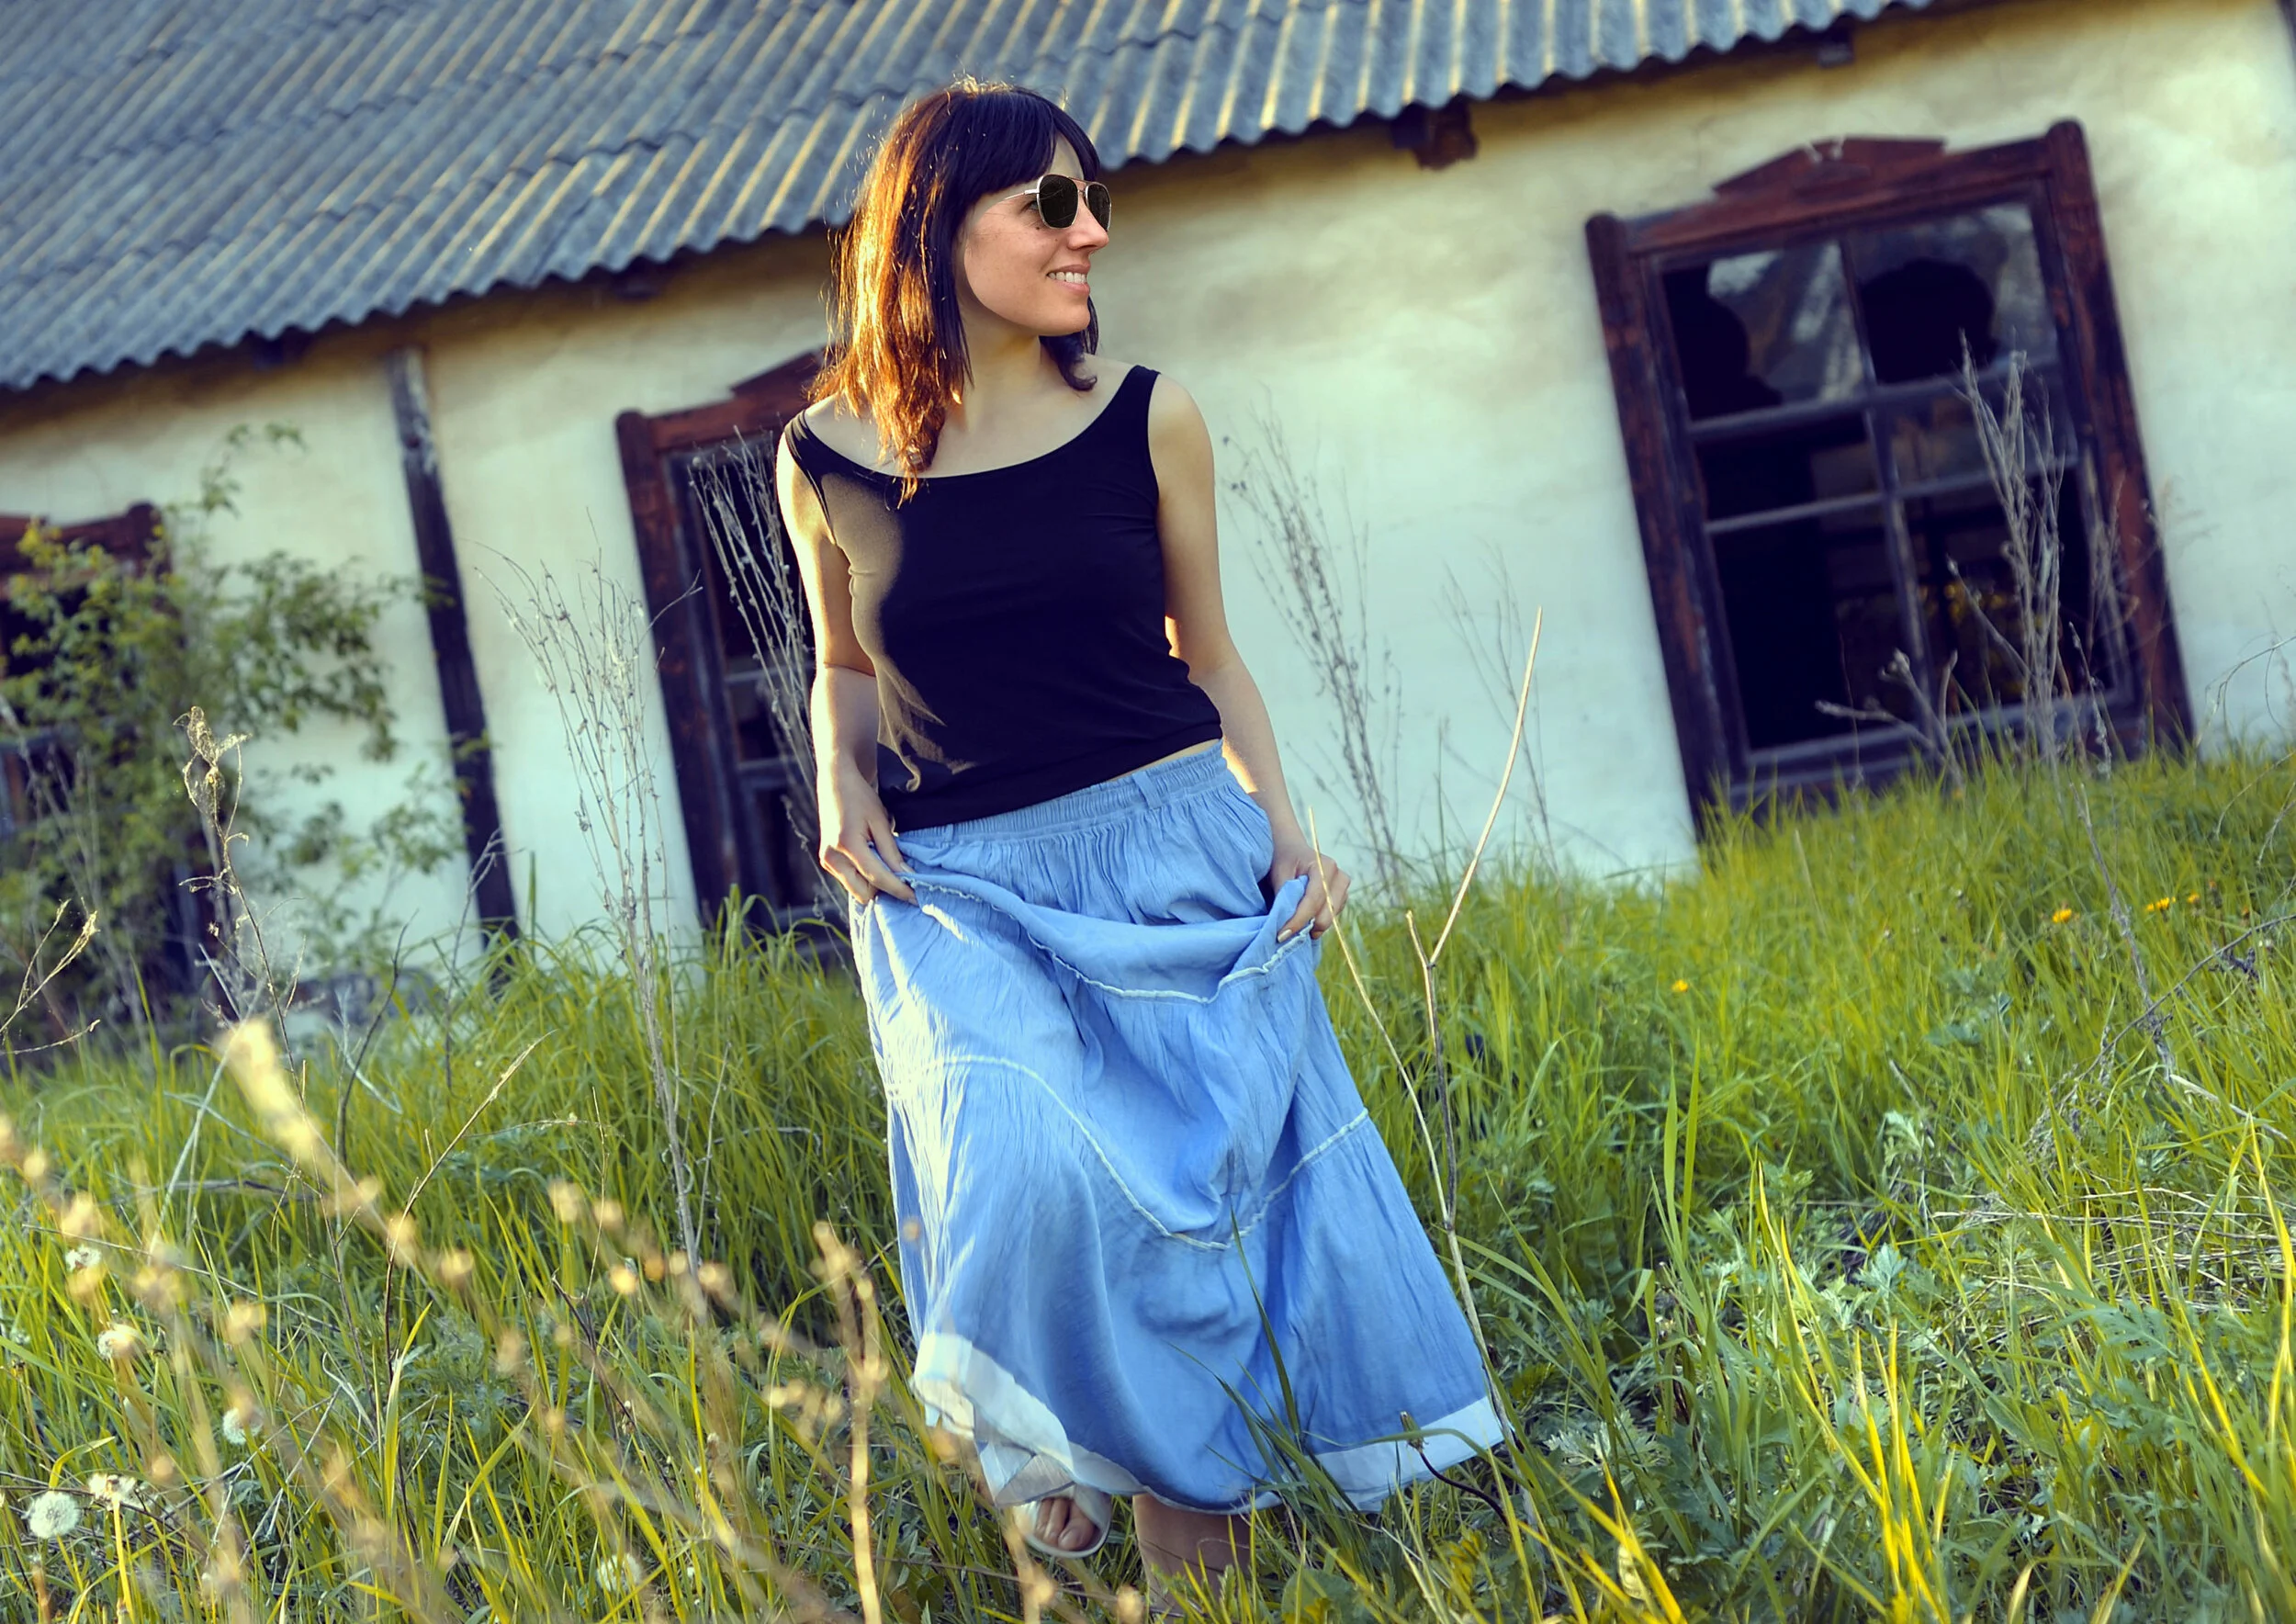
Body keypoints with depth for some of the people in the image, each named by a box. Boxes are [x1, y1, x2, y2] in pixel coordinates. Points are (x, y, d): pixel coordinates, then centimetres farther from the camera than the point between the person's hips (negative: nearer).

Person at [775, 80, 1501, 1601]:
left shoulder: (1148, 420, 2)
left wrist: (1287, 829, -2)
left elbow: (1211, 657, 11)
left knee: (1220, 1166, -6)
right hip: (960, 888, -1)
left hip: (1173, 848, 1)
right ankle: (1057, 1456, 4)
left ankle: (1189, 1484, 17)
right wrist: (842, 789, -1)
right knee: (1028, 1175, -24)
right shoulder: (828, 460, 2)